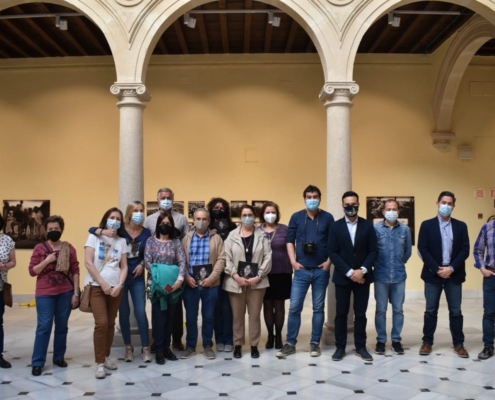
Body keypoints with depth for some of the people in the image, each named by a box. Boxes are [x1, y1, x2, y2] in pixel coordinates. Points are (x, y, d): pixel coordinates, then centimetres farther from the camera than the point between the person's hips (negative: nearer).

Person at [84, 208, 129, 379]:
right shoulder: (94, 237, 2)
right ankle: (99, 363, -3)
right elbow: (88, 262, -6)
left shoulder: (122, 241, 10)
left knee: (111, 323, 6)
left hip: (115, 287, 3)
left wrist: (119, 285, -9)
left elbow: (124, 266, 7)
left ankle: (106, 357, 21)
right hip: (96, 286, -3)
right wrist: (103, 283, -11)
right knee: (101, 323, -12)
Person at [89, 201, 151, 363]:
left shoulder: (146, 233, -1)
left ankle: (145, 348, 7)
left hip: (137, 278, 1)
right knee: (124, 312, 8)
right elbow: (92, 230, -10)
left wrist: (142, 265, -11)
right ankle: (128, 347, 21)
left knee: (140, 312, -2)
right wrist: (103, 231, -31)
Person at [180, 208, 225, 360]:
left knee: (208, 316, 7)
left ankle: (208, 346, 20)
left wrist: (212, 278, -13)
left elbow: (221, 259, -3)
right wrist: (187, 277, -9)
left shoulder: (216, 238, 4)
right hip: (190, 284, 1)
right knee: (190, 317, 7)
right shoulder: (186, 238, 8)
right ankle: (190, 346, 19)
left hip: (210, 284, -1)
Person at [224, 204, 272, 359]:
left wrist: (259, 276, -11)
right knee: (238, 315, 7)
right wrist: (236, 276, -13)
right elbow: (226, 258, -2)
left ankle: (254, 345, 17)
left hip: (256, 281, 0)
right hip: (236, 282, 0)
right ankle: (237, 345, 18)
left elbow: (268, 257, -1)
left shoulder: (262, 236, 5)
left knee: (255, 314, 6)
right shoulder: (232, 236, 3)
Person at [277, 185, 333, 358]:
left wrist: (329, 261, -5)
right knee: (294, 307, -2)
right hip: (301, 270, 0)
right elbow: (290, 241, 5)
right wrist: (293, 261, -4)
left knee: (318, 308, 7)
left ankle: (315, 343, 17)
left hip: (321, 270, 0)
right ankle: (290, 343, 8)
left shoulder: (327, 218, 2)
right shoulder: (296, 217, 3)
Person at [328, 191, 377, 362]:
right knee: (341, 313, 5)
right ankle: (340, 347, 14)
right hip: (342, 276, -1)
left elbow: (373, 251, 0)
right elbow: (333, 253, -6)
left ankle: (360, 347, 17)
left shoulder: (368, 225, 3)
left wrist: (363, 270, -14)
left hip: (363, 276, 1)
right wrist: (349, 272, -14)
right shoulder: (335, 226, 0)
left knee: (360, 314, 7)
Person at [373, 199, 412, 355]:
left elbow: (408, 250, 11)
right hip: (381, 276, -1)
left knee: (398, 309, 8)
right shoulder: (376, 228, -6)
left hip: (399, 276, 2)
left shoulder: (405, 229, 0)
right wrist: (379, 264, 6)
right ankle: (381, 340, 17)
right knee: (381, 309, 6)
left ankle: (396, 340, 20)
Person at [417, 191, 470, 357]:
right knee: (431, 310, 6)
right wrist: (437, 269, -13)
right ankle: (427, 342, 15)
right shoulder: (427, 225, 1)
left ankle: (458, 344, 16)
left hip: (454, 274, 1)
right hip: (433, 274, -1)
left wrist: (452, 268, -12)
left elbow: (465, 250, 0)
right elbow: (422, 250, -5)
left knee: (456, 311, 6)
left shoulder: (461, 226, 6)